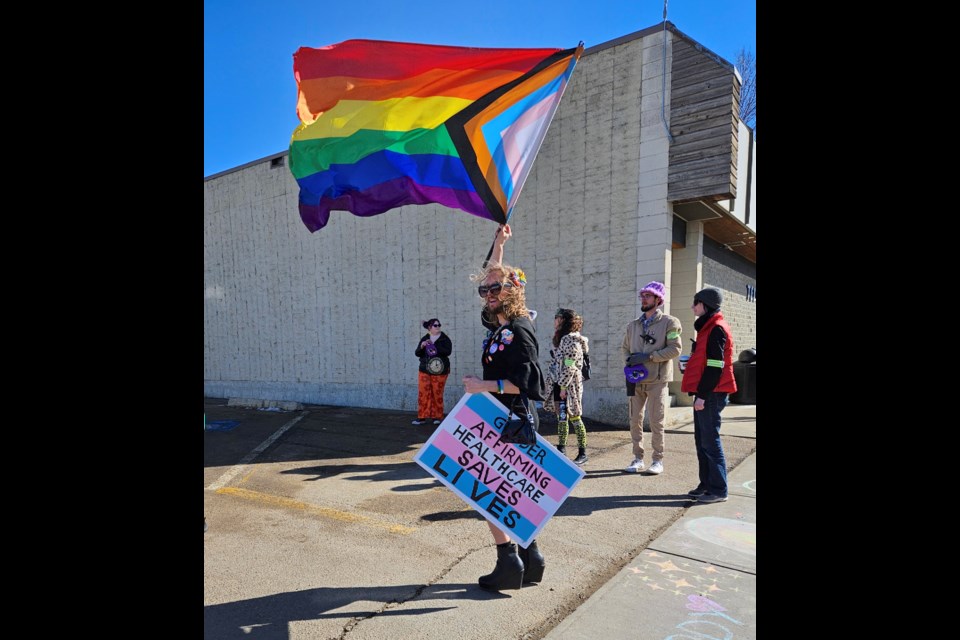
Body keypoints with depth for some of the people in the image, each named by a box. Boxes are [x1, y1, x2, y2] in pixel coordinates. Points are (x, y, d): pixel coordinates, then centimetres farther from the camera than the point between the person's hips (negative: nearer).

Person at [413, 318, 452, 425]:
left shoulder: (445, 339, -1)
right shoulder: (424, 339, 9)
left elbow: (448, 351, -16)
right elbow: (417, 353, 7)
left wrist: (434, 346, -22)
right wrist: (422, 346, -13)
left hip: (439, 370, -3)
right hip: (425, 370, 3)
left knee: (437, 394, 1)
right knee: (423, 393, -1)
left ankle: (437, 416, 14)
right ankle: (422, 417, 7)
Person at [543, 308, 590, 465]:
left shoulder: (571, 339, -14)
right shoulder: (561, 339, 16)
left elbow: (570, 367, -19)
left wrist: (564, 387, -19)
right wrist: (552, 382, 17)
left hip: (569, 385, -9)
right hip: (559, 384, 9)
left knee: (574, 417, -3)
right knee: (561, 416, 12)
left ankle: (582, 453, 6)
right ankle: (561, 449, 20)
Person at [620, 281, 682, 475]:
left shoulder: (669, 322, -3)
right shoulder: (633, 325, 12)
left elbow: (675, 349, -11)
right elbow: (624, 347, 18)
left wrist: (649, 357, -17)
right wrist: (628, 360, -4)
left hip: (657, 380, -5)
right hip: (636, 379, 5)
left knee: (656, 422, 1)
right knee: (635, 420, 8)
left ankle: (658, 460, 14)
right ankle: (638, 458, 19)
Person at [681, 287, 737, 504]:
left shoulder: (717, 329, -13)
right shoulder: (708, 327, 17)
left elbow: (715, 366, -19)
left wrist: (702, 395, -19)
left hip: (711, 394, -10)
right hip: (705, 393, 10)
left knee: (710, 441, -5)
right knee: (701, 439, 13)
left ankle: (718, 490, 3)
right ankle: (707, 484, 21)